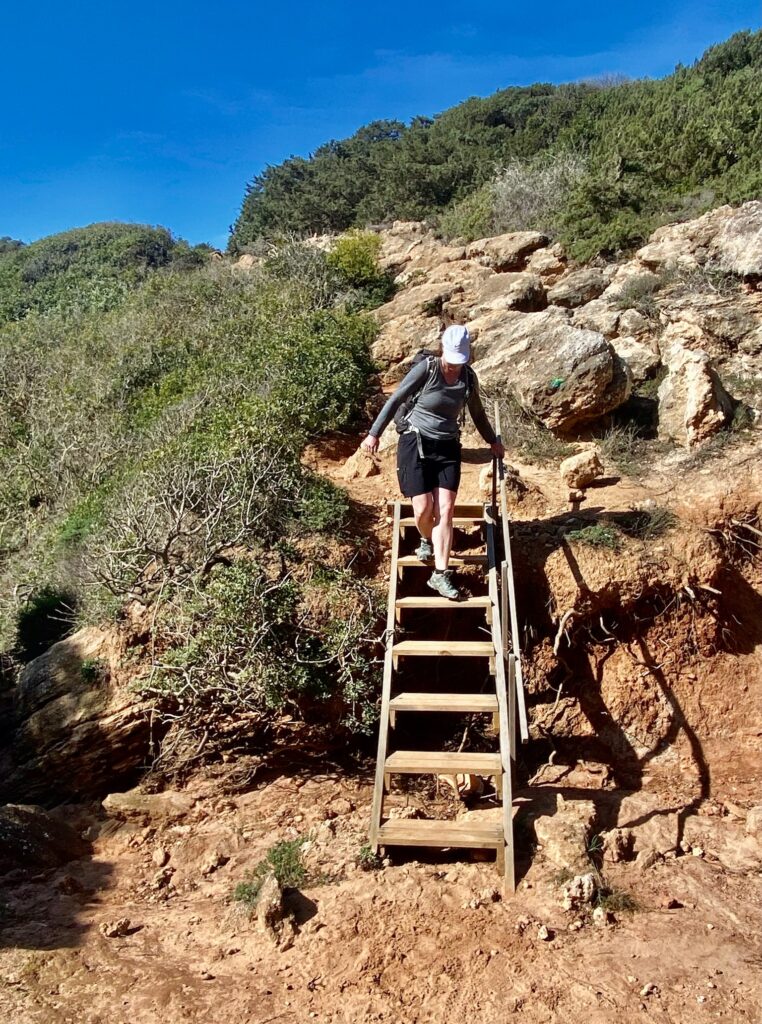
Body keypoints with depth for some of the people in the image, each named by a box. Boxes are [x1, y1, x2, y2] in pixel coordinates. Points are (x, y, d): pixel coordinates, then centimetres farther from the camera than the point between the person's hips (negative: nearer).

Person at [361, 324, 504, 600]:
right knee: (423, 508, -7)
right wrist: (374, 434, -7)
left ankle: (440, 574, -4)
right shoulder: (426, 369, -11)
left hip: (448, 448, 3)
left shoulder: (469, 378, 2)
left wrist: (493, 442, 29)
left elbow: (477, 413, 19)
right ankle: (426, 540, 29)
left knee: (445, 509, -7)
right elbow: (395, 400, -5)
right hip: (416, 443, -3)